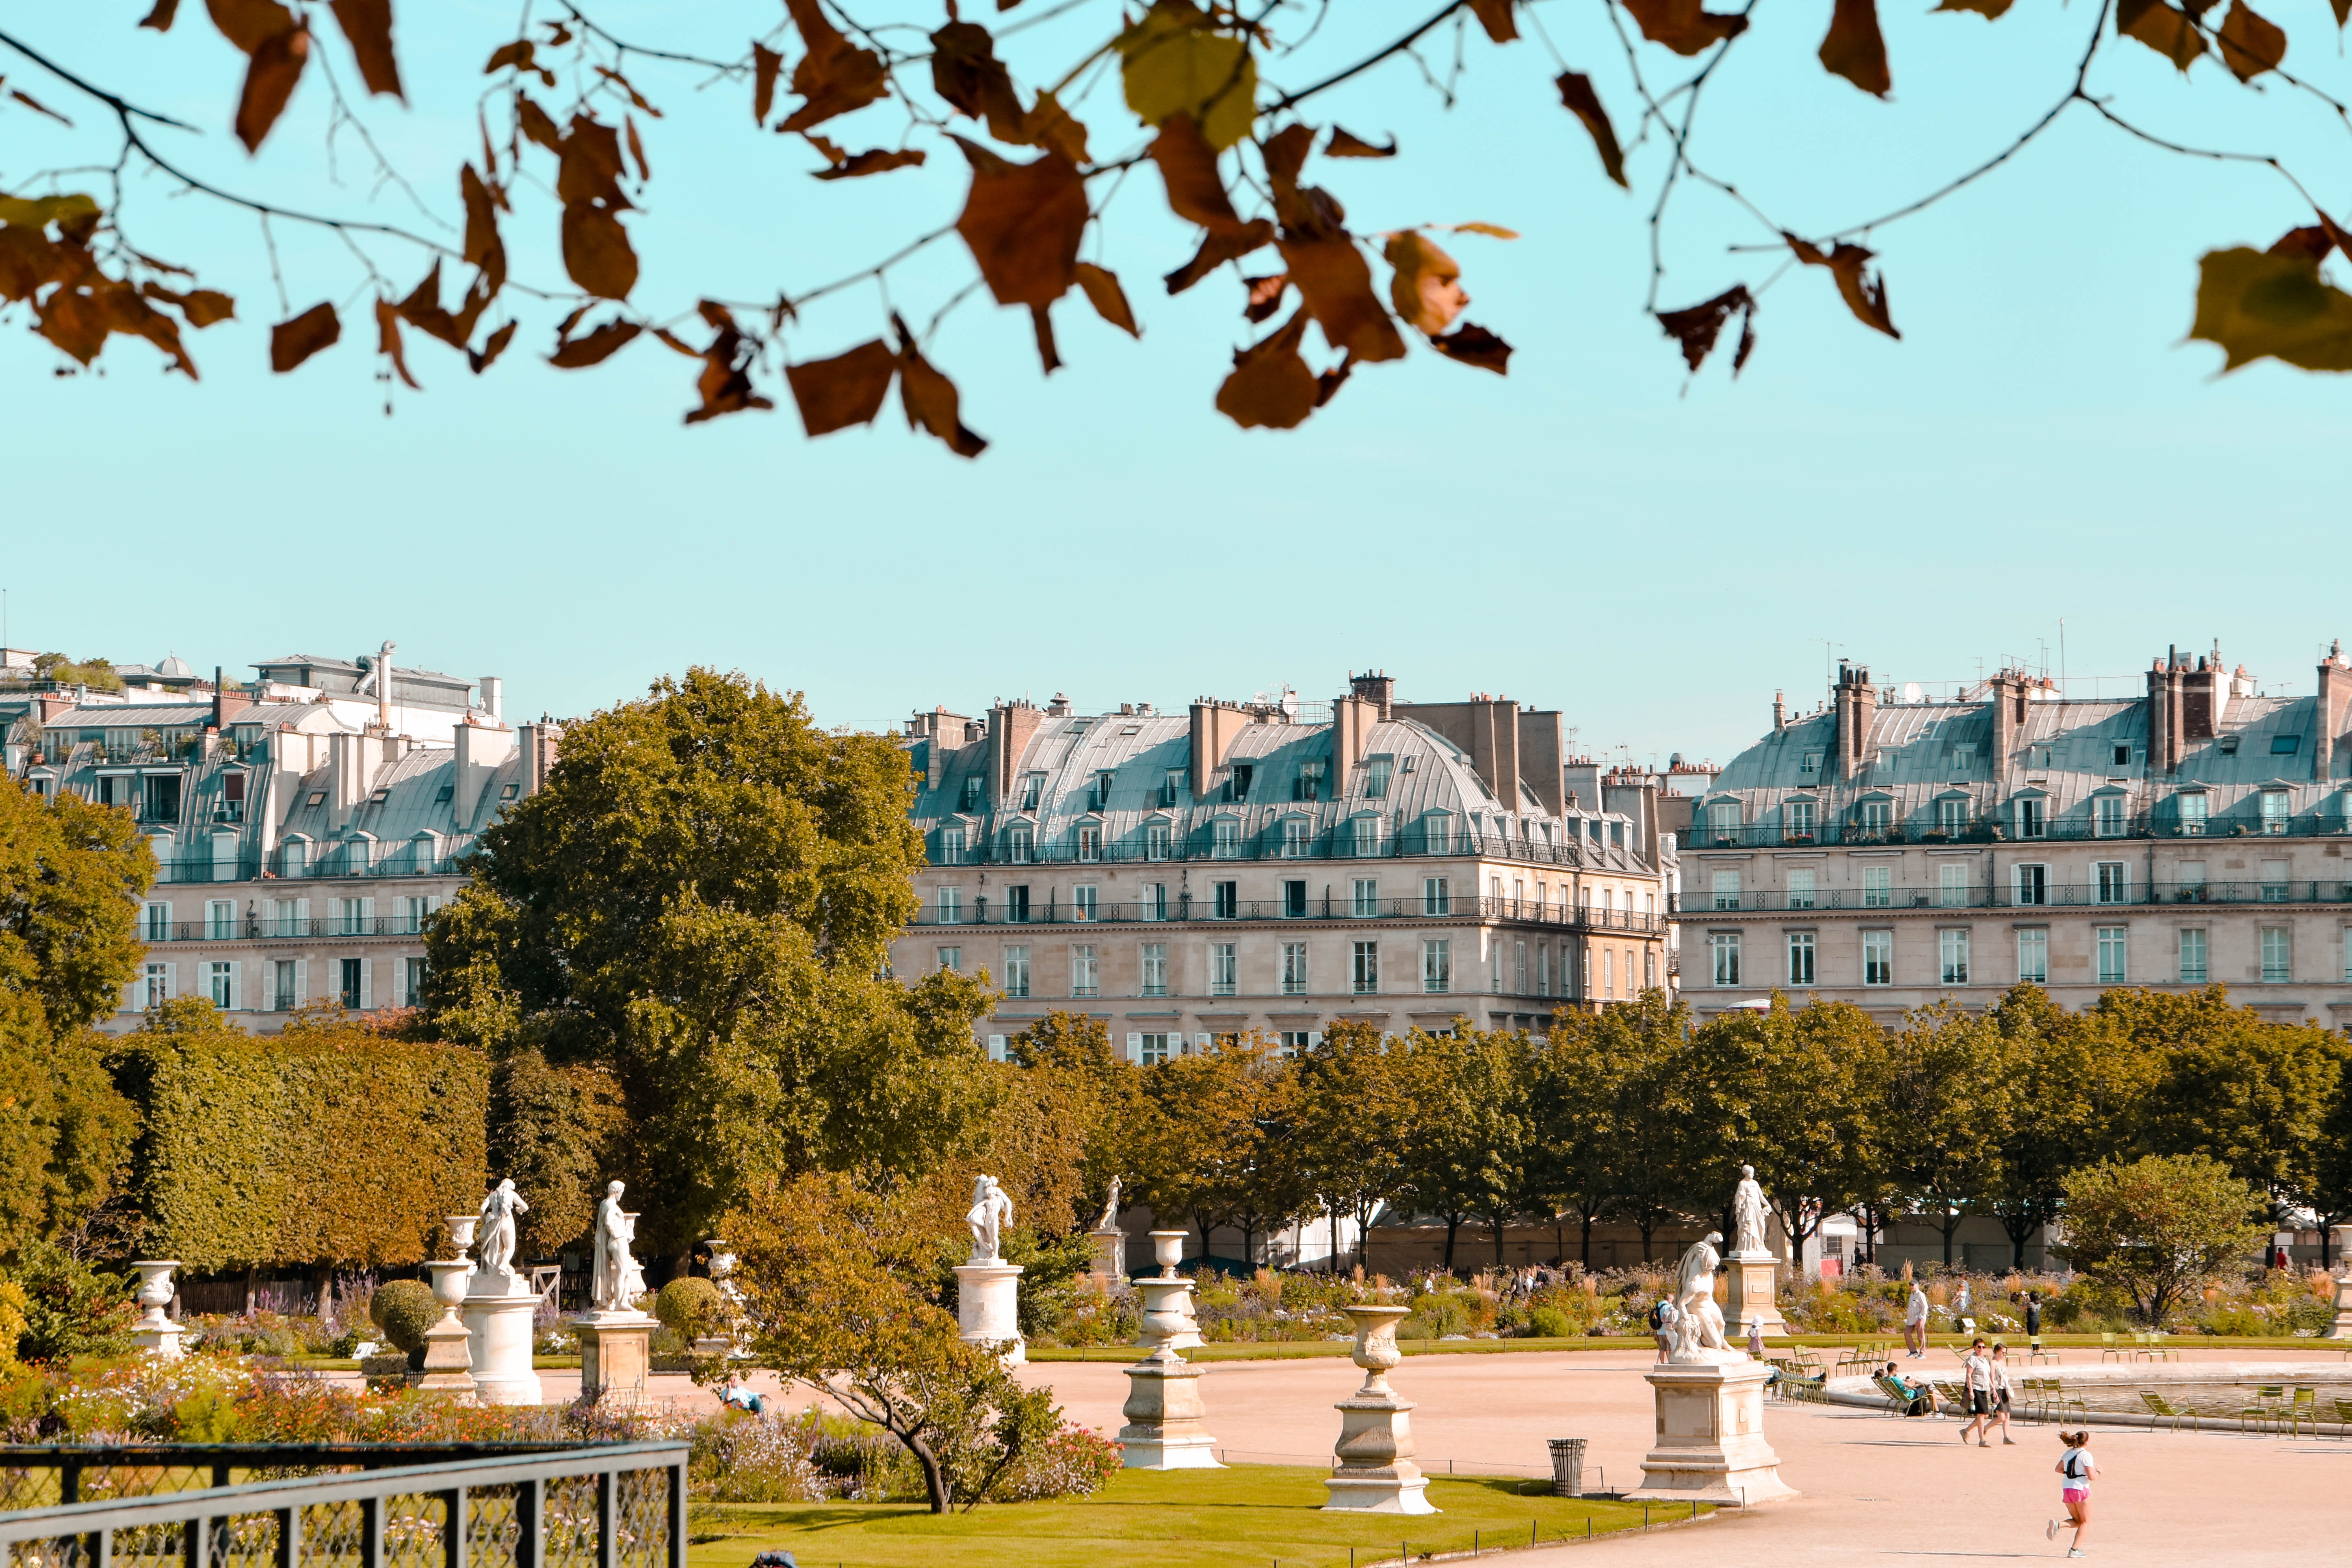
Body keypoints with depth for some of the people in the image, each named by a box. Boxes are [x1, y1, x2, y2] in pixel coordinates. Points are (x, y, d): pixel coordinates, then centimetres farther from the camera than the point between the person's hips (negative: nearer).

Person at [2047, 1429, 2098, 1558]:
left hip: (2066, 1489, 6)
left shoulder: (2068, 1454, 9)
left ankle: (2057, 1525, -9)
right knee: (2086, 1522, 7)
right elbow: (2091, 1476, -16)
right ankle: (2075, 1550, -3)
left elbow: (2059, 1469, 16)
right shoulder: (2086, 1455, -12)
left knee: (2077, 1521, 19)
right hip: (2081, 1489, -6)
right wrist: (2098, 1472, 4)